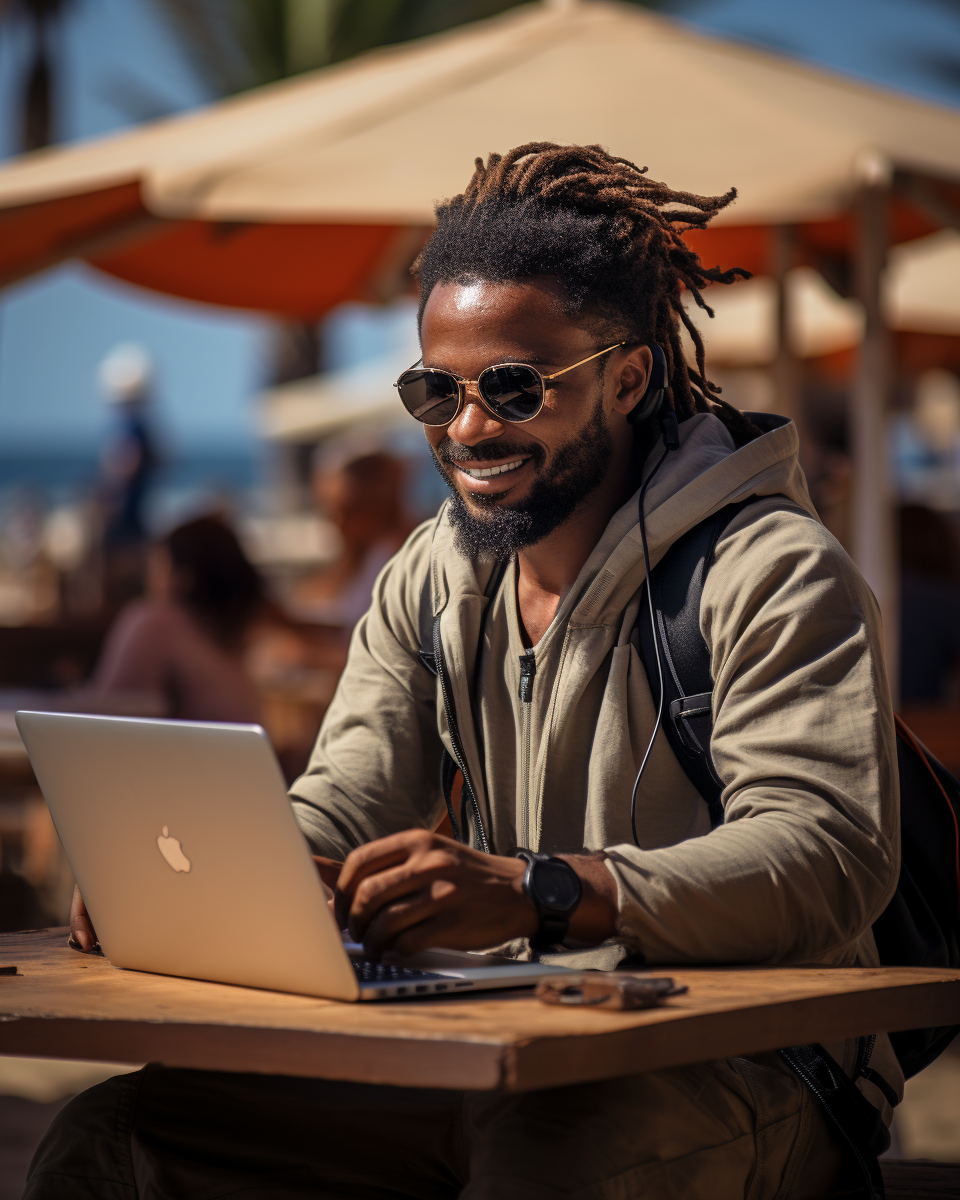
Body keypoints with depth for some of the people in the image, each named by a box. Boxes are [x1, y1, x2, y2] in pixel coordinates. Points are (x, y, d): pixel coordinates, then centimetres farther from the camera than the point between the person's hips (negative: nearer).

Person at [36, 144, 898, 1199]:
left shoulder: (775, 575, -8)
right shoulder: (430, 579, 15)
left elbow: (829, 853, -22)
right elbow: (339, 816, 9)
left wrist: (535, 892, -37)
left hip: (737, 1073, -5)